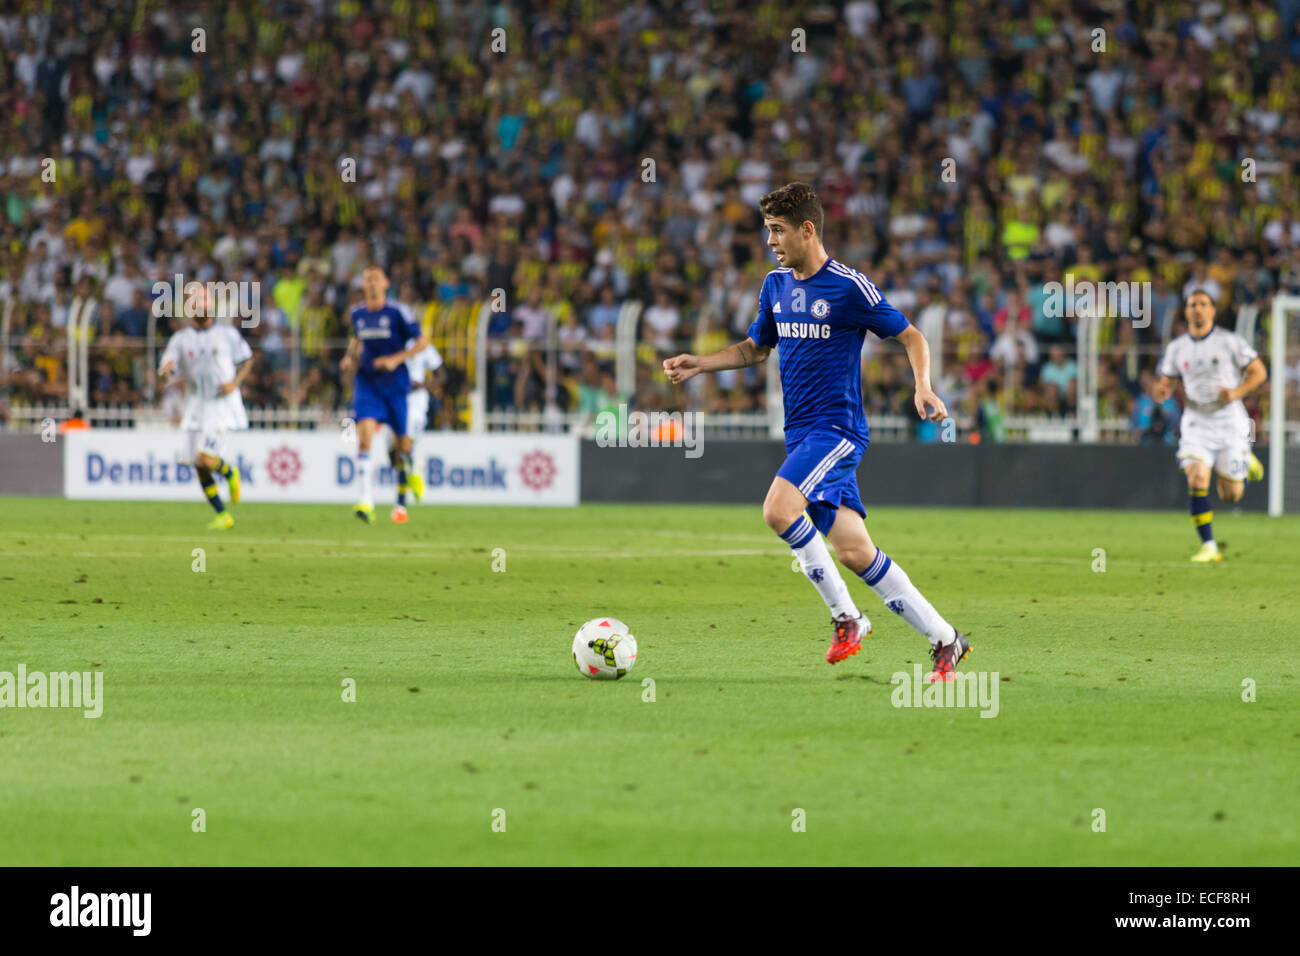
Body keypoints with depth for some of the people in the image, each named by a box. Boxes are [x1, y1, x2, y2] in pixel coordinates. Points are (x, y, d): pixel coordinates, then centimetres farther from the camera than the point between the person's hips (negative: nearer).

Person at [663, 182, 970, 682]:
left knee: (778, 509, -26)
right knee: (852, 550, 1)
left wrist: (923, 387, -19)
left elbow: (911, 337, -2)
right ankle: (944, 639, 8)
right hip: (801, 431, 7)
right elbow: (754, 348, 26)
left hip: (837, 428, -7)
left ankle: (845, 616, -11)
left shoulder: (850, 286, -9)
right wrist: (698, 364, 12)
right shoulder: (776, 285, 12)